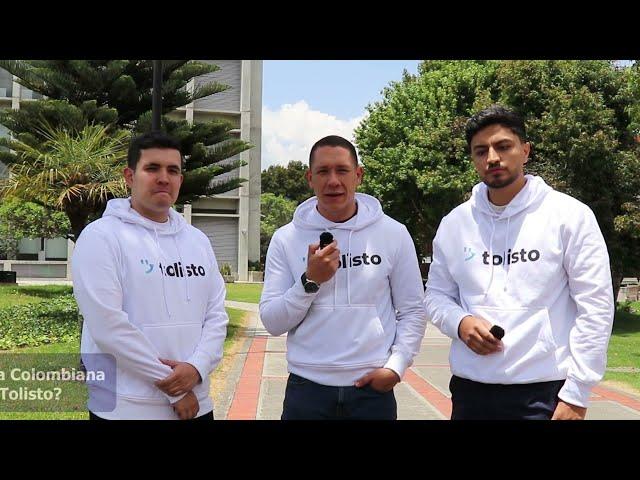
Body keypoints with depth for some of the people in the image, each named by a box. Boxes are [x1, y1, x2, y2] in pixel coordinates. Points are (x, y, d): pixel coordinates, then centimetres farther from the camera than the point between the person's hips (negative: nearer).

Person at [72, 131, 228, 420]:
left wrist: (196, 368, -13)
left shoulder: (198, 240, 9)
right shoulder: (101, 237, -9)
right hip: (125, 407, -5)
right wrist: (173, 387, -15)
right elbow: (108, 326, -17)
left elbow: (216, 314, 5)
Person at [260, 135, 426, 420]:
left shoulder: (394, 233, -1)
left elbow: (411, 311, 4)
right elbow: (272, 322, -4)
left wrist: (396, 365, -7)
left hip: (373, 389, 0)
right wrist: (310, 281, -16)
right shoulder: (286, 238, -1)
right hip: (307, 388, 0)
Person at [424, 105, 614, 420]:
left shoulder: (570, 215, -5)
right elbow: (436, 295, 13)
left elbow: (595, 307, -6)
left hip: (544, 392, -3)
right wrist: (460, 323, -9)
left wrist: (576, 395, -10)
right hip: (470, 388, 4)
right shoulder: (454, 222, 6)